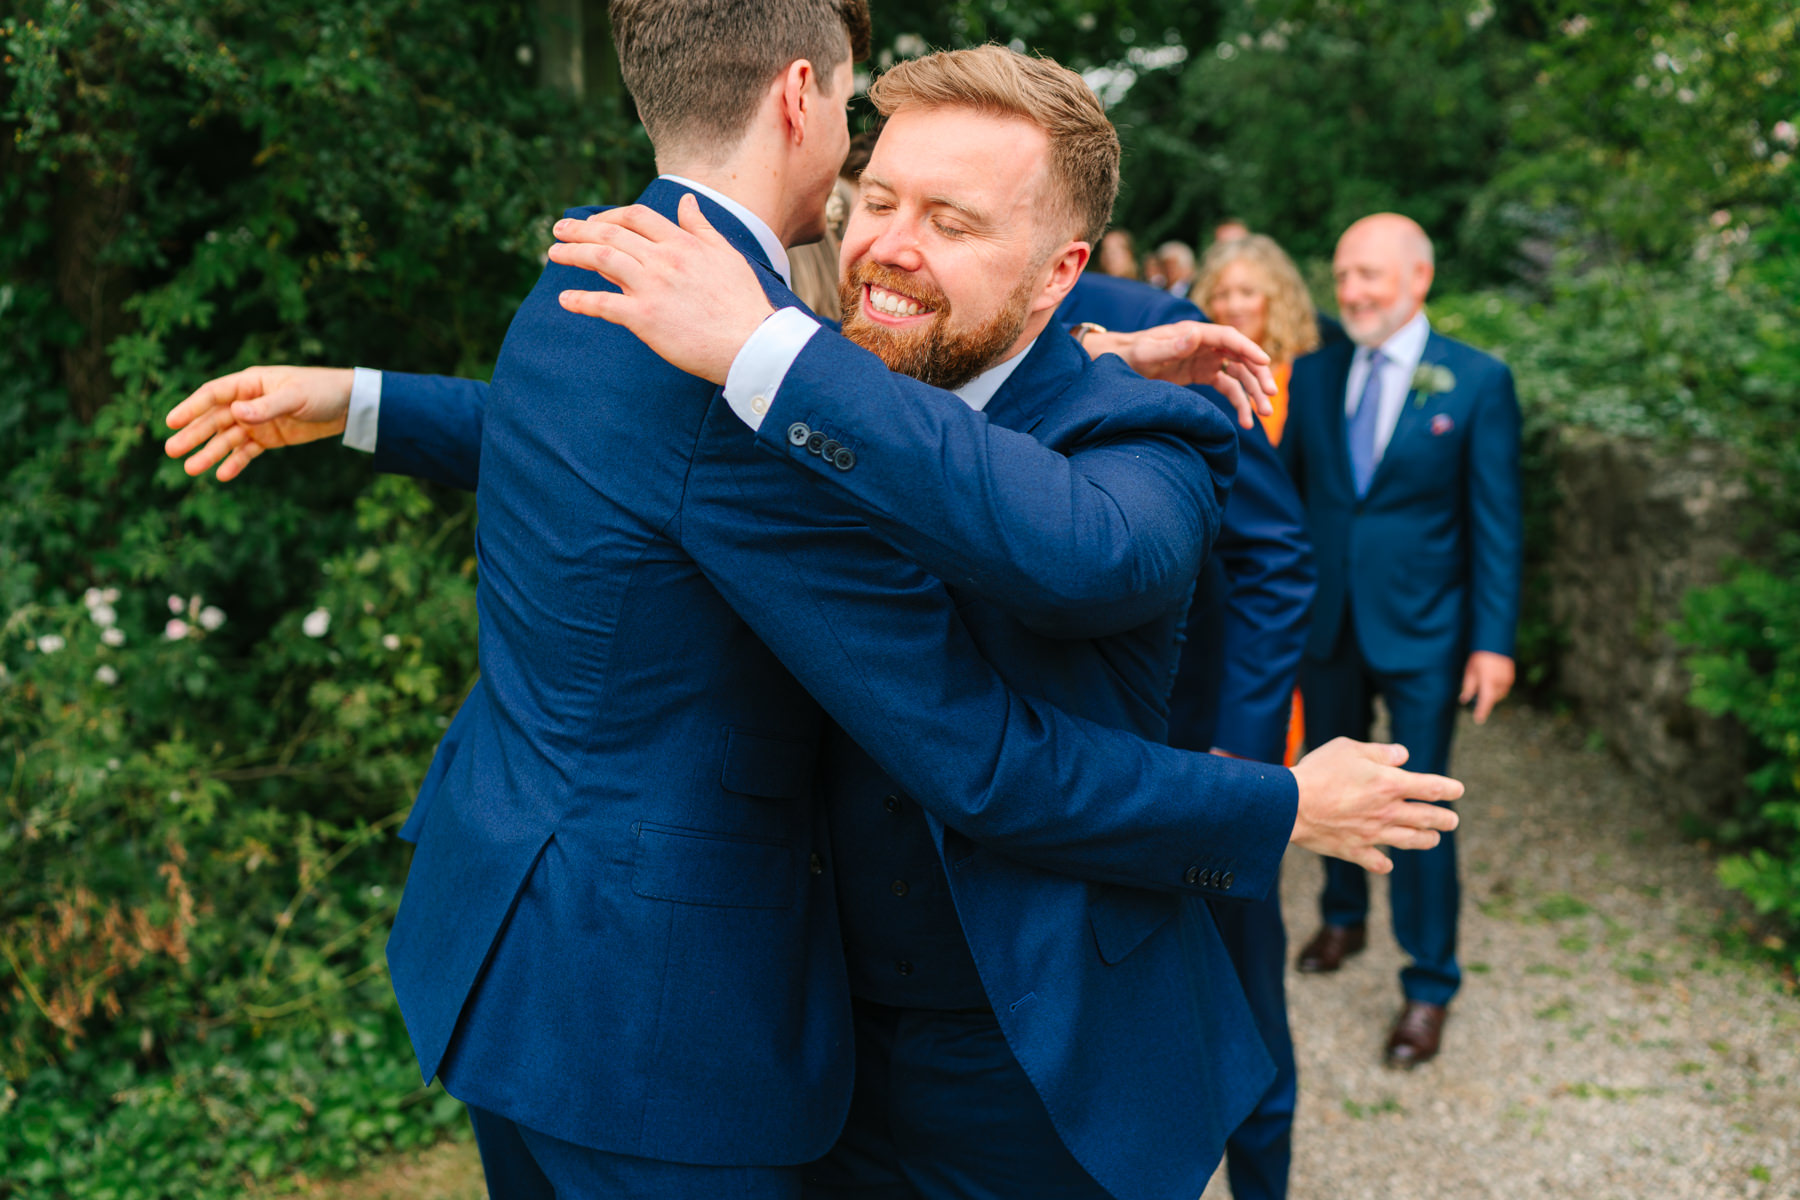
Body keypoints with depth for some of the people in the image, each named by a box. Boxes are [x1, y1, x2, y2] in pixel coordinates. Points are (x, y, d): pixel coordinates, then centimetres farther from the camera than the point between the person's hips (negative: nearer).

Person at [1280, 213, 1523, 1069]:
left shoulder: (1478, 382, -7)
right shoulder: (1314, 375, 2)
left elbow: (1496, 521, -7)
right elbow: (1284, 492, 6)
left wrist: (1494, 641, -10)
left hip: (1421, 630, -4)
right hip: (1325, 622, 4)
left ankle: (1429, 984, 16)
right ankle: (1343, 917, 42)